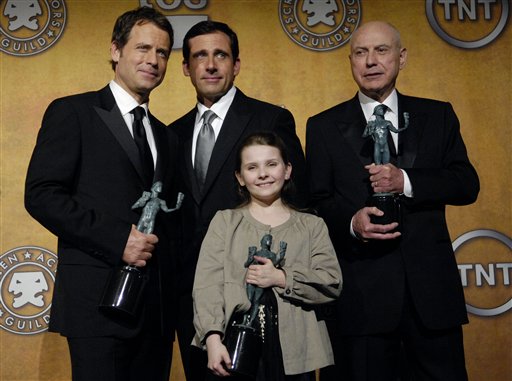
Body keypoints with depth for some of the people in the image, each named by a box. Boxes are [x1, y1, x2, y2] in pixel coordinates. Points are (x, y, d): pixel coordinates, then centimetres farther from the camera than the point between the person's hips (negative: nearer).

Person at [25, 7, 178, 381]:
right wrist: (116, 240, -16)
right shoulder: (73, 113, 1)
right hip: (98, 302, -6)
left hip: (157, 307, 6)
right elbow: (41, 194, -8)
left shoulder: (167, 137, 20)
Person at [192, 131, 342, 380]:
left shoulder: (312, 225, 11)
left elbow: (332, 282, 0)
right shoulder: (224, 221, 9)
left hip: (294, 350, 1)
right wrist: (213, 339, -15)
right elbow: (207, 284, -2)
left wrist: (281, 278, -13)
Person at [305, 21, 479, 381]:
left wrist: (406, 181, -15)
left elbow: (467, 184, 2)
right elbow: (317, 201, 2)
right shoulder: (324, 127, 7)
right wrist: (351, 222, -19)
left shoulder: (437, 116, 10)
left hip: (430, 285, 2)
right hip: (360, 290, -1)